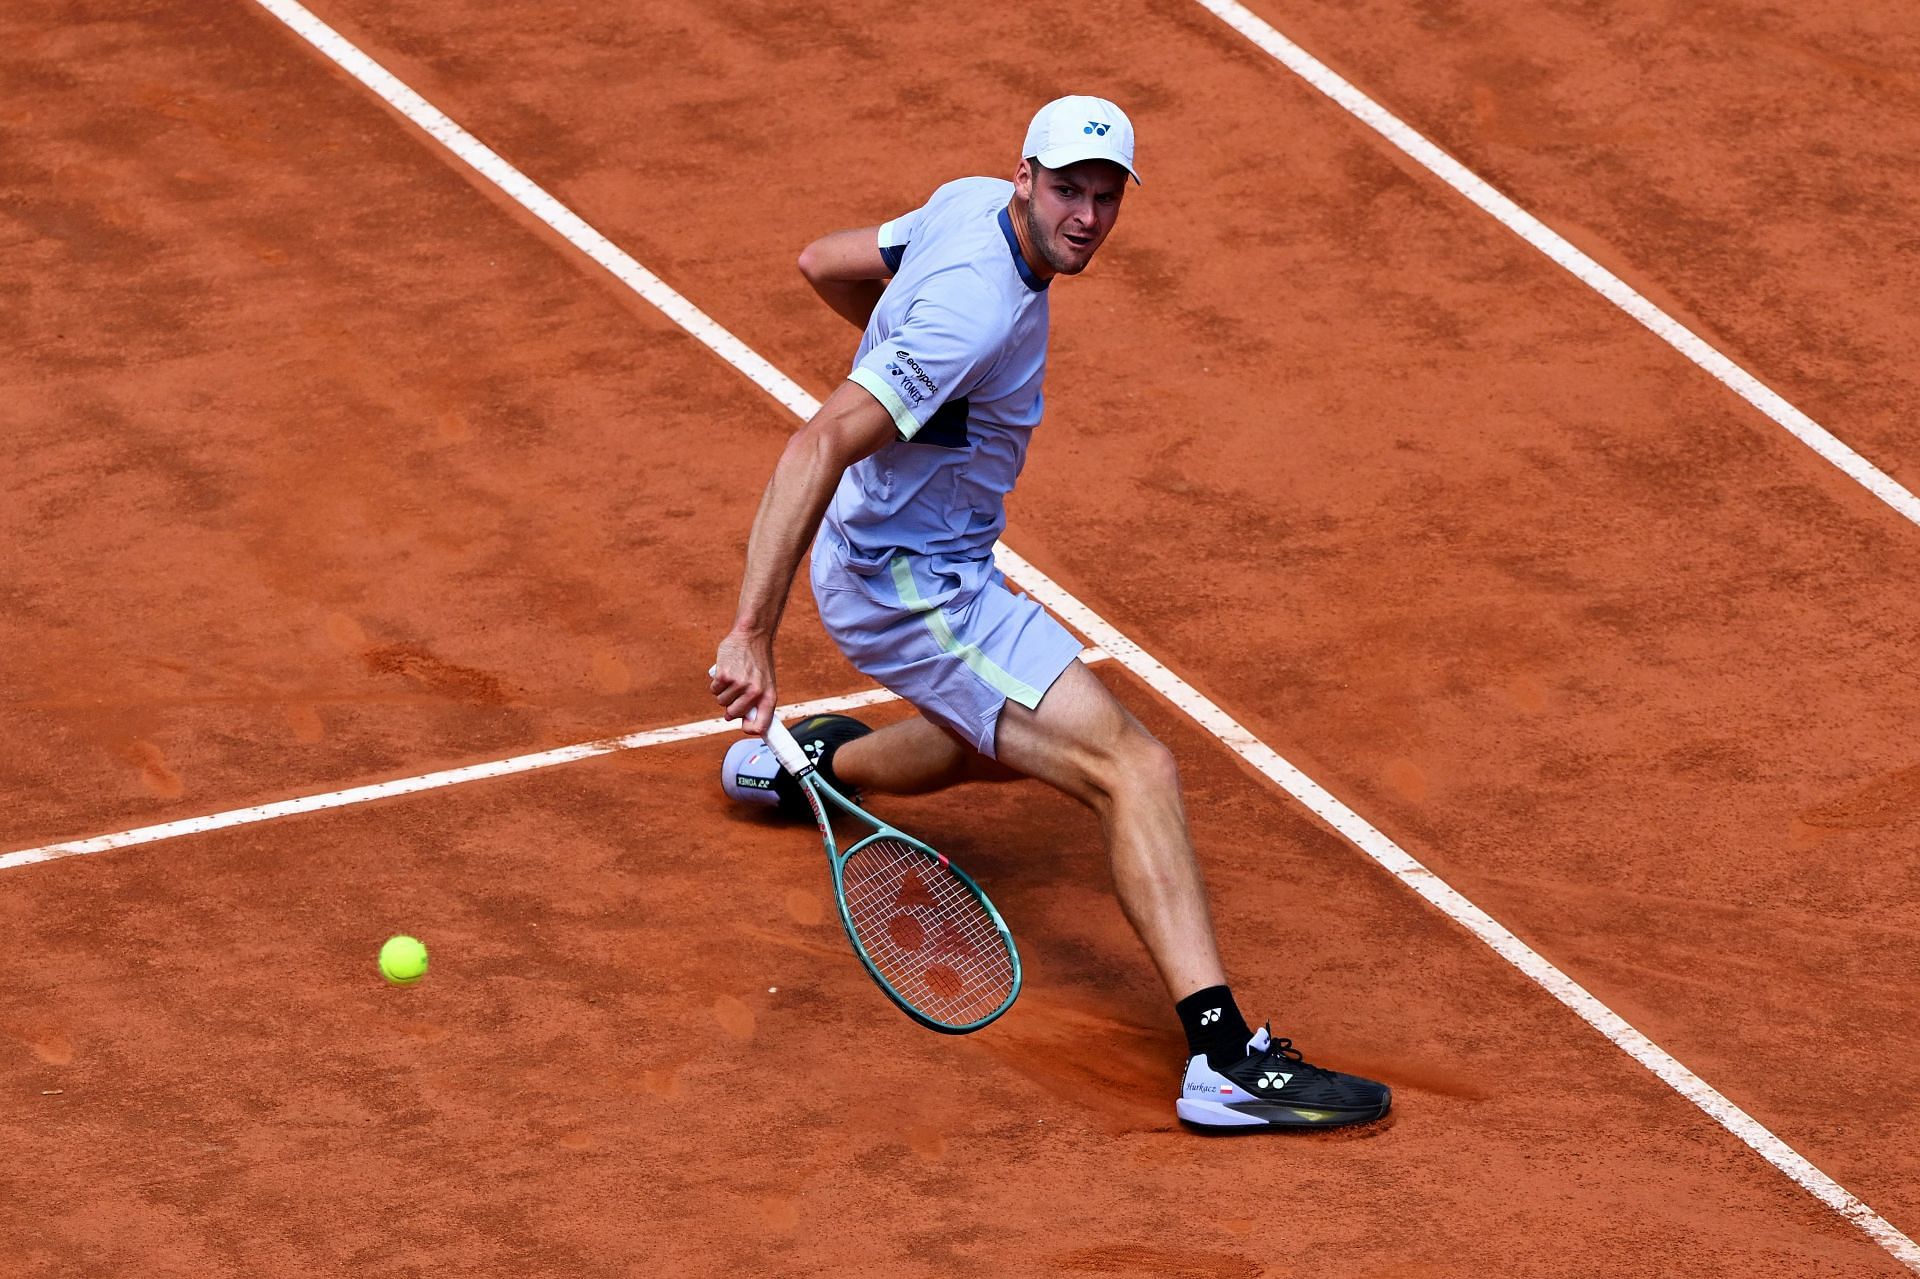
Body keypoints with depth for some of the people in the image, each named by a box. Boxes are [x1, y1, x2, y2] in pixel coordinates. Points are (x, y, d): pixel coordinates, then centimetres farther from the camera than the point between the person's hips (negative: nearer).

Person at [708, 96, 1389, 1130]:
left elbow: (823, 264, 15)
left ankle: (807, 763, 60)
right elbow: (820, 445, -36)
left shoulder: (969, 204, -1)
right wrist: (752, 634, -41)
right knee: (1134, 771, -23)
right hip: (912, 590, -10)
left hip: (899, 563, 10)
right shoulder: (976, 313, -29)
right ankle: (1225, 1060, -34)